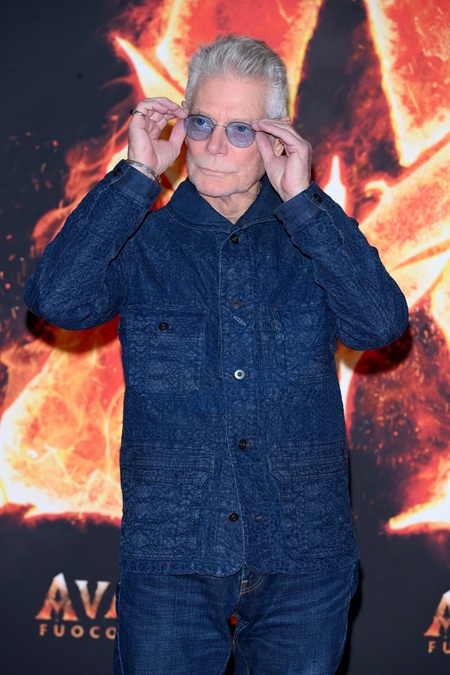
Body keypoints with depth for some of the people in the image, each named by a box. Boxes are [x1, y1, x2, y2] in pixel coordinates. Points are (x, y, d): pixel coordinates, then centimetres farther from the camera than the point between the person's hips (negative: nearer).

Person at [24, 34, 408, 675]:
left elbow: (381, 324, -11)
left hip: (304, 558, 1)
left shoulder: (317, 234, 5)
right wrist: (136, 176, -11)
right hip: (169, 559, 0)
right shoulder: (141, 239, 4)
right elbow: (56, 299, -14)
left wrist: (303, 200, -13)